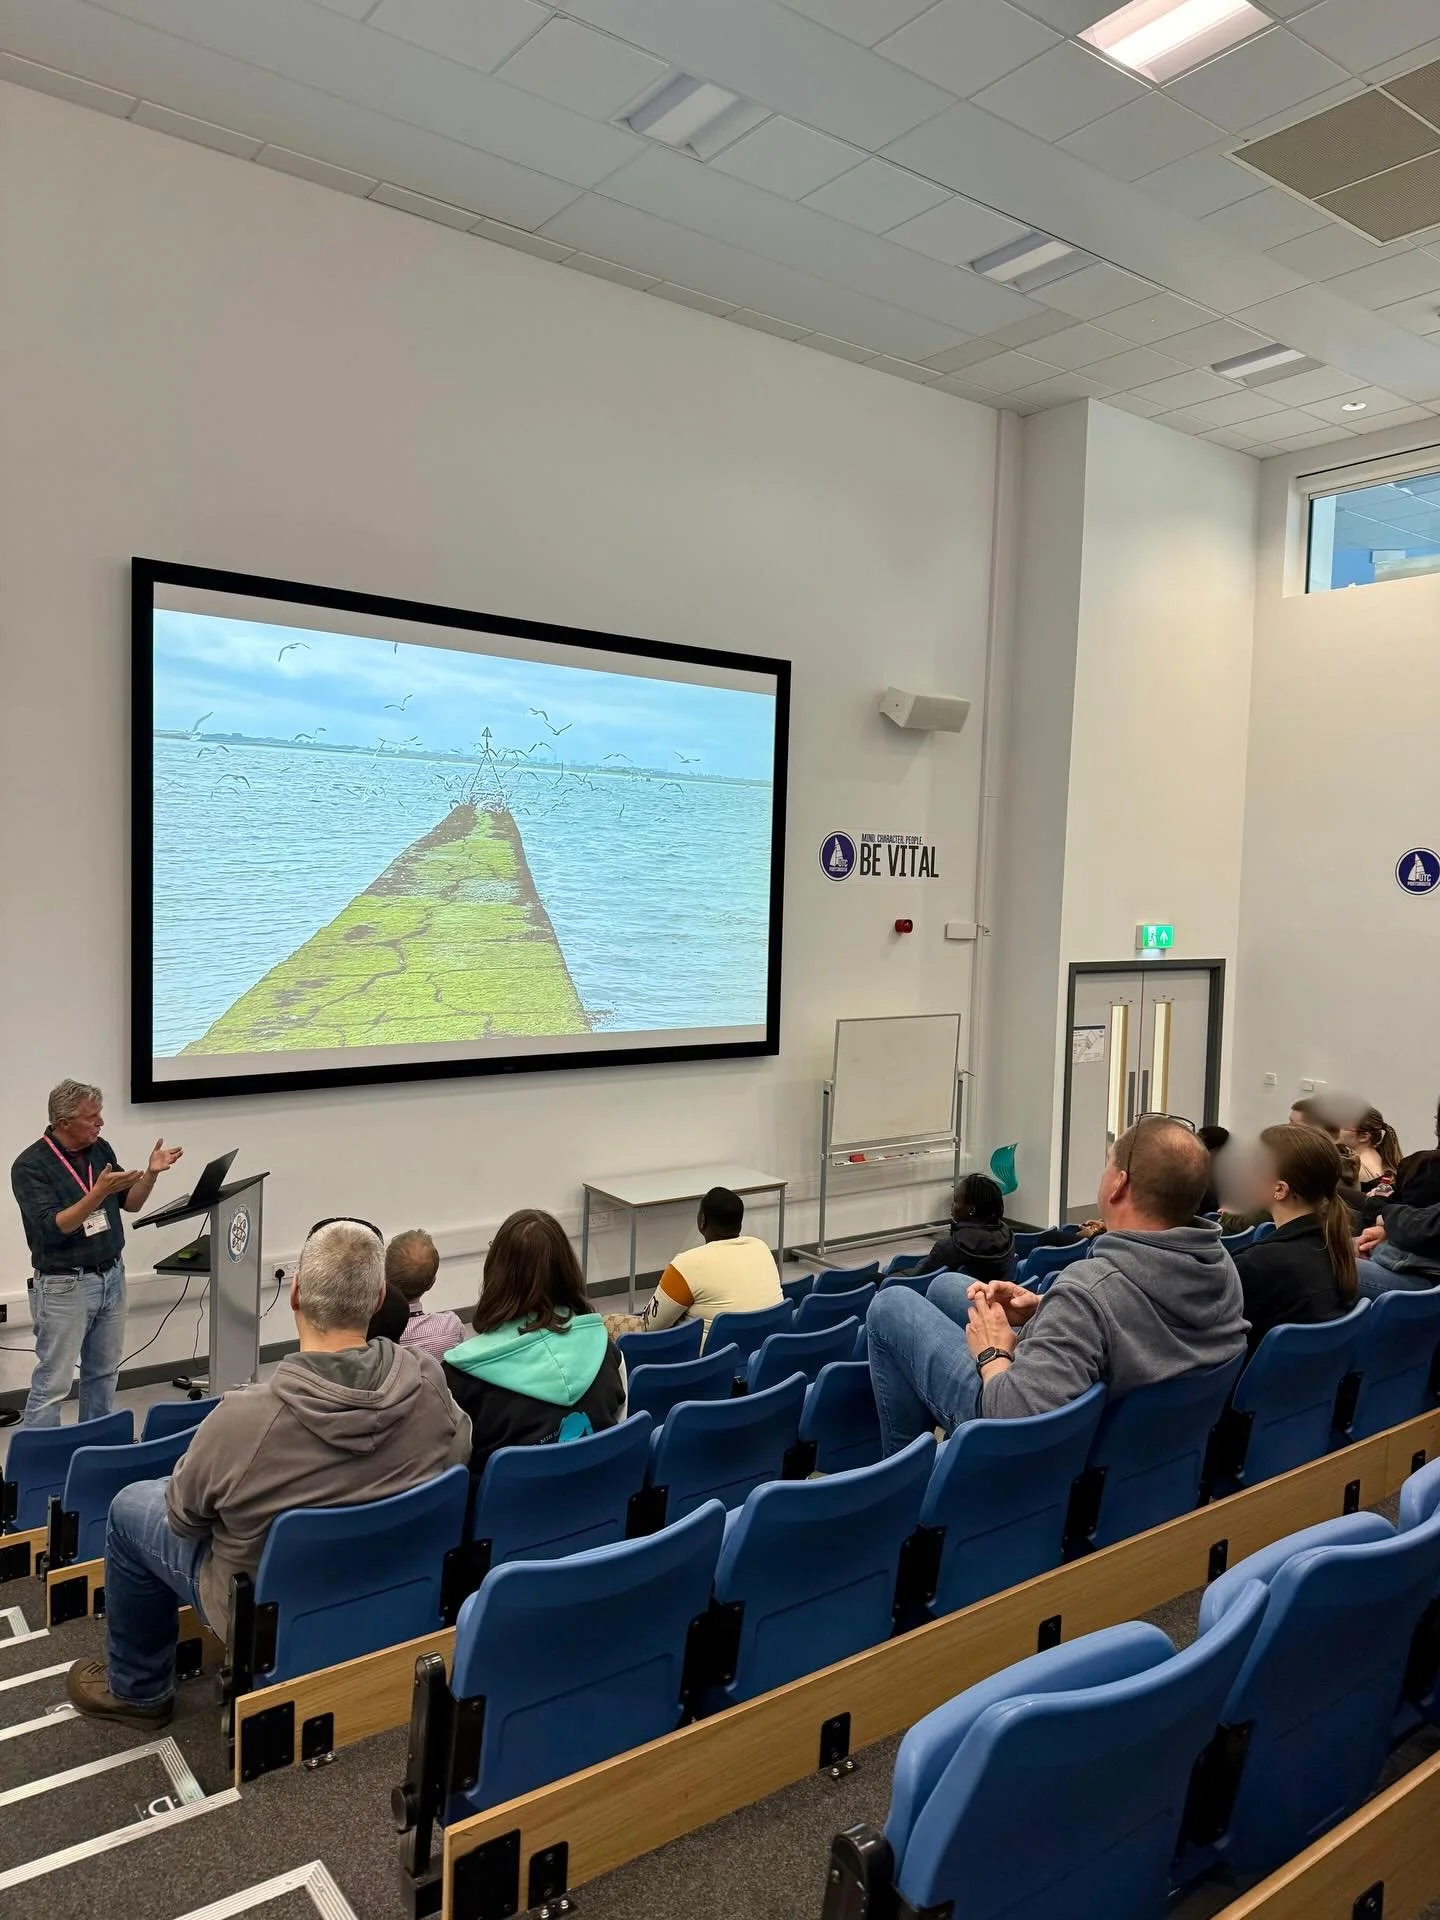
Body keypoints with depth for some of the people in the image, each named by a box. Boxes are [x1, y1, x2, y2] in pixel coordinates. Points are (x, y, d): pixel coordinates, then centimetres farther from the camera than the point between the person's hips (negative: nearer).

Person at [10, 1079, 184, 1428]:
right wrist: (99, 1193, -32)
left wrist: (150, 1174, -8)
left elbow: (130, 1204, 10)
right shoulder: (30, 1166, -14)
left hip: (111, 1276, 6)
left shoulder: (101, 1149, 3)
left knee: (104, 1373, 15)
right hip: (64, 1286, -6)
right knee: (53, 1382, 0)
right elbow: (53, 1228, -22)